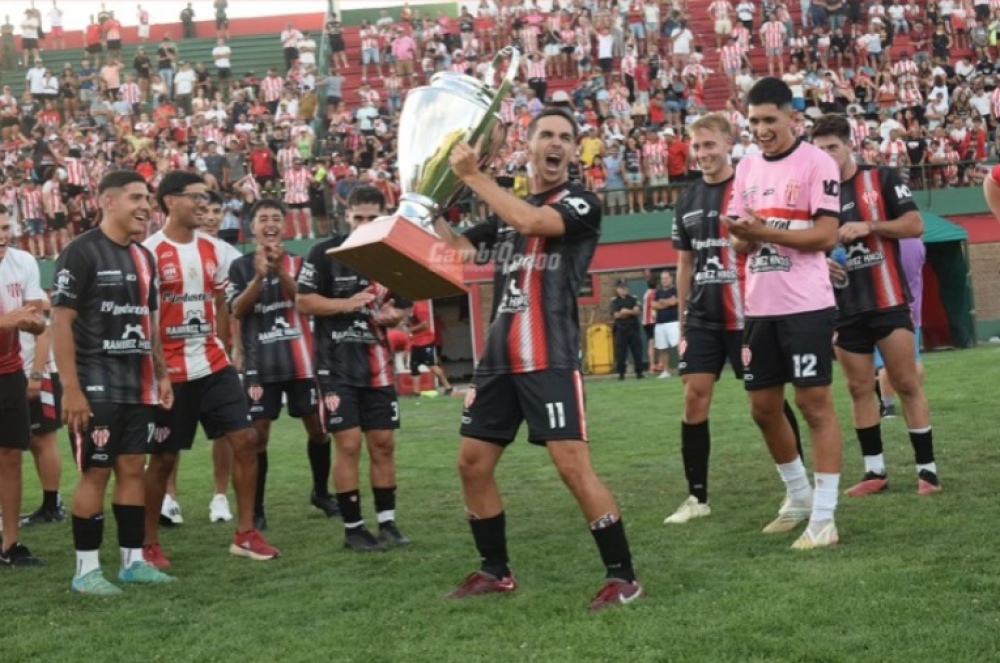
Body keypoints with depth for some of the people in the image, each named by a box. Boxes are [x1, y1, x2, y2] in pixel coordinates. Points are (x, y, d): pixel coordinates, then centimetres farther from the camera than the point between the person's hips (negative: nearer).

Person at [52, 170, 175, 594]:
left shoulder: (143, 257, 13)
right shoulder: (81, 253, -11)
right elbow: (61, 322, -15)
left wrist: (161, 375, 14)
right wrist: (71, 389, -19)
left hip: (138, 386, 7)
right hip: (96, 386, -7)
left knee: (132, 469, 9)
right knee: (96, 473, -5)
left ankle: (133, 561, 16)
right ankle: (86, 569, 3)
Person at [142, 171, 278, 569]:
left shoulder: (212, 250, 9)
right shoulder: (150, 252, -11)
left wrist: (219, 347, 14)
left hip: (213, 365, 6)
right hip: (171, 371, -6)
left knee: (245, 439, -1)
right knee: (164, 458, 3)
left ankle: (245, 534, 8)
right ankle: (149, 543, 17)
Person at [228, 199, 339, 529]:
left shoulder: (297, 263, 6)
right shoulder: (241, 266, 3)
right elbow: (237, 310, -9)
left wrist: (280, 270, -22)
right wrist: (260, 275, -21)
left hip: (301, 359, 2)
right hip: (260, 362, -2)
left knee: (317, 427, 7)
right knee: (258, 433, -5)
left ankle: (321, 492, 26)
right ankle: (256, 508, 1)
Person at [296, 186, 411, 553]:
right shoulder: (324, 253, -4)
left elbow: (400, 307, 17)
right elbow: (303, 302, -8)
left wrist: (392, 315, -6)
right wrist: (347, 304, -18)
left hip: (377, 363, 5)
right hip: (337, 363, -4)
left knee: (383, 443, 5)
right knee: (349, 443, -6)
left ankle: (386, 522, 13)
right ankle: (352, 528, 2)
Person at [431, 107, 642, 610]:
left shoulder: (581, 203, -3)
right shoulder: (506, 209, 18)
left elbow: (534, 222, -22)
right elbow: (456, 248, 19)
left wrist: (474, 177, -17)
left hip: (550, 359, -7)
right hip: (499, 358, 7)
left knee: (573, 466, -15)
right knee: (472, 464, 10)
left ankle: (622, 576, -6)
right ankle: (496, 571, 25)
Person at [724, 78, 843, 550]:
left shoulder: (816, 163, -8)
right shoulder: (747, 168, 13)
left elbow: (826, 235, -15)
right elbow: (742, 243, 13)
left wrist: (767, 231, -21)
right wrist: (744, 236, -10)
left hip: (805, 304, -7)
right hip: (760, 306, 7)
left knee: (815, 403, -5)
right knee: (763, 407, 13)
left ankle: (823, 517, -1)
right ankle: (799, 496, 31)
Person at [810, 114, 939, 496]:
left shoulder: (882, 178, -2)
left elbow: (915, 224, -6)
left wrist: (869, 226, -18)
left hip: (888, 301, -4)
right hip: (845, 308, 4)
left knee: (907, 384, -3)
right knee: (859, 389, 6)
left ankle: (927, 468, 2)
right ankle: (875, 471, 14)